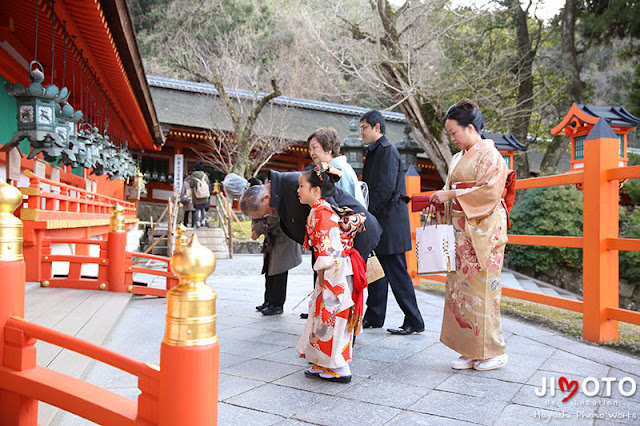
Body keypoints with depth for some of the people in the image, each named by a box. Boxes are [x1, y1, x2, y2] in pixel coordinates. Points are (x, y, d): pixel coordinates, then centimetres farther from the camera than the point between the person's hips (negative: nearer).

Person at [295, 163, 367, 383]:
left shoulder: (321, 212, -17)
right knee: (324, 316, 15)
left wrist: (322, 273, -17)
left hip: (335, 272, -10)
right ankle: (326, 365, 25)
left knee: (330, 318, -3)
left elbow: (327, 246, -22)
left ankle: (340, 369, 7)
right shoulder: (321, 210, 14)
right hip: (334, 272, 10)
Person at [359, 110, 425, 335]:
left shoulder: (387, 150, -11)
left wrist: (367, 212, -16)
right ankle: (374, 317, 24)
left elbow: (386, 187, -20)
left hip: (390, 221, -10)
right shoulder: (374, 152, 19)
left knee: (397, 273, -5)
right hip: (379, 221, 10)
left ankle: (414, 321, 4)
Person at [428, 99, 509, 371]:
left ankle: (494, 351, 9)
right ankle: (470, 351, 15)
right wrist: (438, 200, 2)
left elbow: (489, 191, -17)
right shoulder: (458, 158, 18)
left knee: (481, 287, -5)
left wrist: (451, 194, -16)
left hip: (483, 231, -8)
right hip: (460, 231, 8)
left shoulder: (490, 155, -6)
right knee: (460, 287, 6)